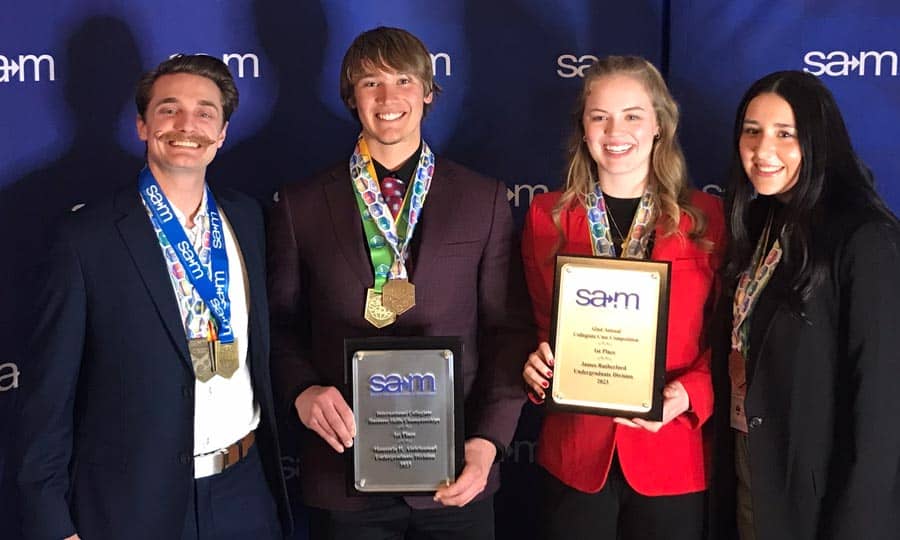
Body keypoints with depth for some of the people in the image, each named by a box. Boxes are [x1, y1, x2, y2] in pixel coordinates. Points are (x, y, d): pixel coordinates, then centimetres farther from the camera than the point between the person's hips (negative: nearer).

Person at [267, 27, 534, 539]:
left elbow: (509, 331, 0)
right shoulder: (301, 205, 2)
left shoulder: (484, 199, 1)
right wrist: (303, 391, -12)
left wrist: (488, 441, -10)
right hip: (345, 469, 0)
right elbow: (281, 324, 6)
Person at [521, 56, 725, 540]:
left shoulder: (705, 217, -2)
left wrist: (687, 395, -16)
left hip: (674, 461, -1)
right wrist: (536, 364, -10)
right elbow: (537, 324, 10)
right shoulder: (547, 216, 2)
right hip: (574, 456, 1)